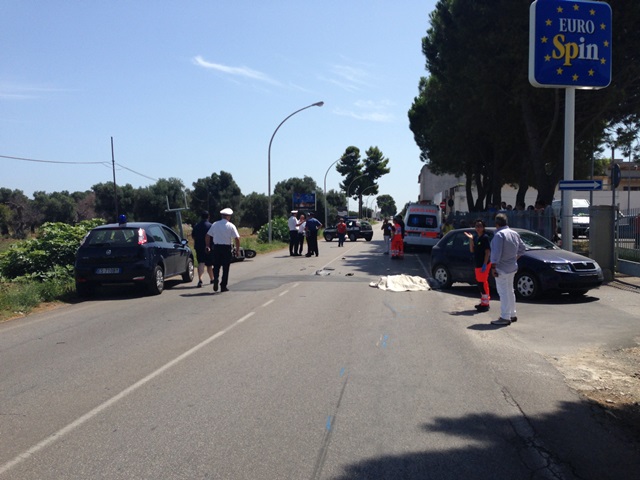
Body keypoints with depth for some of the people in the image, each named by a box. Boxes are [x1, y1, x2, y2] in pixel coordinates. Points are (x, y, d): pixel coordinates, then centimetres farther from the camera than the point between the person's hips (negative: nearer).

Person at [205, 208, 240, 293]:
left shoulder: (215, 224, 5)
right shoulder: (231, 226, -5)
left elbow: (208, 235, 7)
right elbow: (237, 238, -10)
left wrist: (208, 246, 16)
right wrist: (237, 249, 0)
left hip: (216, 247, 2)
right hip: (226, 248, -2)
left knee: (216, 266, 13)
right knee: (225, 267, 7)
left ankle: (216, 278, -14)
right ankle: (223, 286, 11)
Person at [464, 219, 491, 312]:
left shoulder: (485, 237, -11)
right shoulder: (475, 237, 13)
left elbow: (487, 251, -15)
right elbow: (472, 250, 11)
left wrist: (484, 264, -21)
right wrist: (471, 239, 1)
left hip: (483, 265, -9)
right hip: (477, 264, 9)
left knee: (483, 283, -7)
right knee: (480, 283, 14)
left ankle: (485, 304, -2)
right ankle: (483, 302, 25)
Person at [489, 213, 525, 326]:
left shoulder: (499, 234, -17)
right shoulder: (514, 233, 10)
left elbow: (496, 252, -23)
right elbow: (522, 248, 20)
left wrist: (493, 267, -21)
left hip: (502, 268, -9)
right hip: (512, 267, 9)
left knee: (503, 292, -7)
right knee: (510, 291, 19)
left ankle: (505, 317, -6)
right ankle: (512, 315, 27)